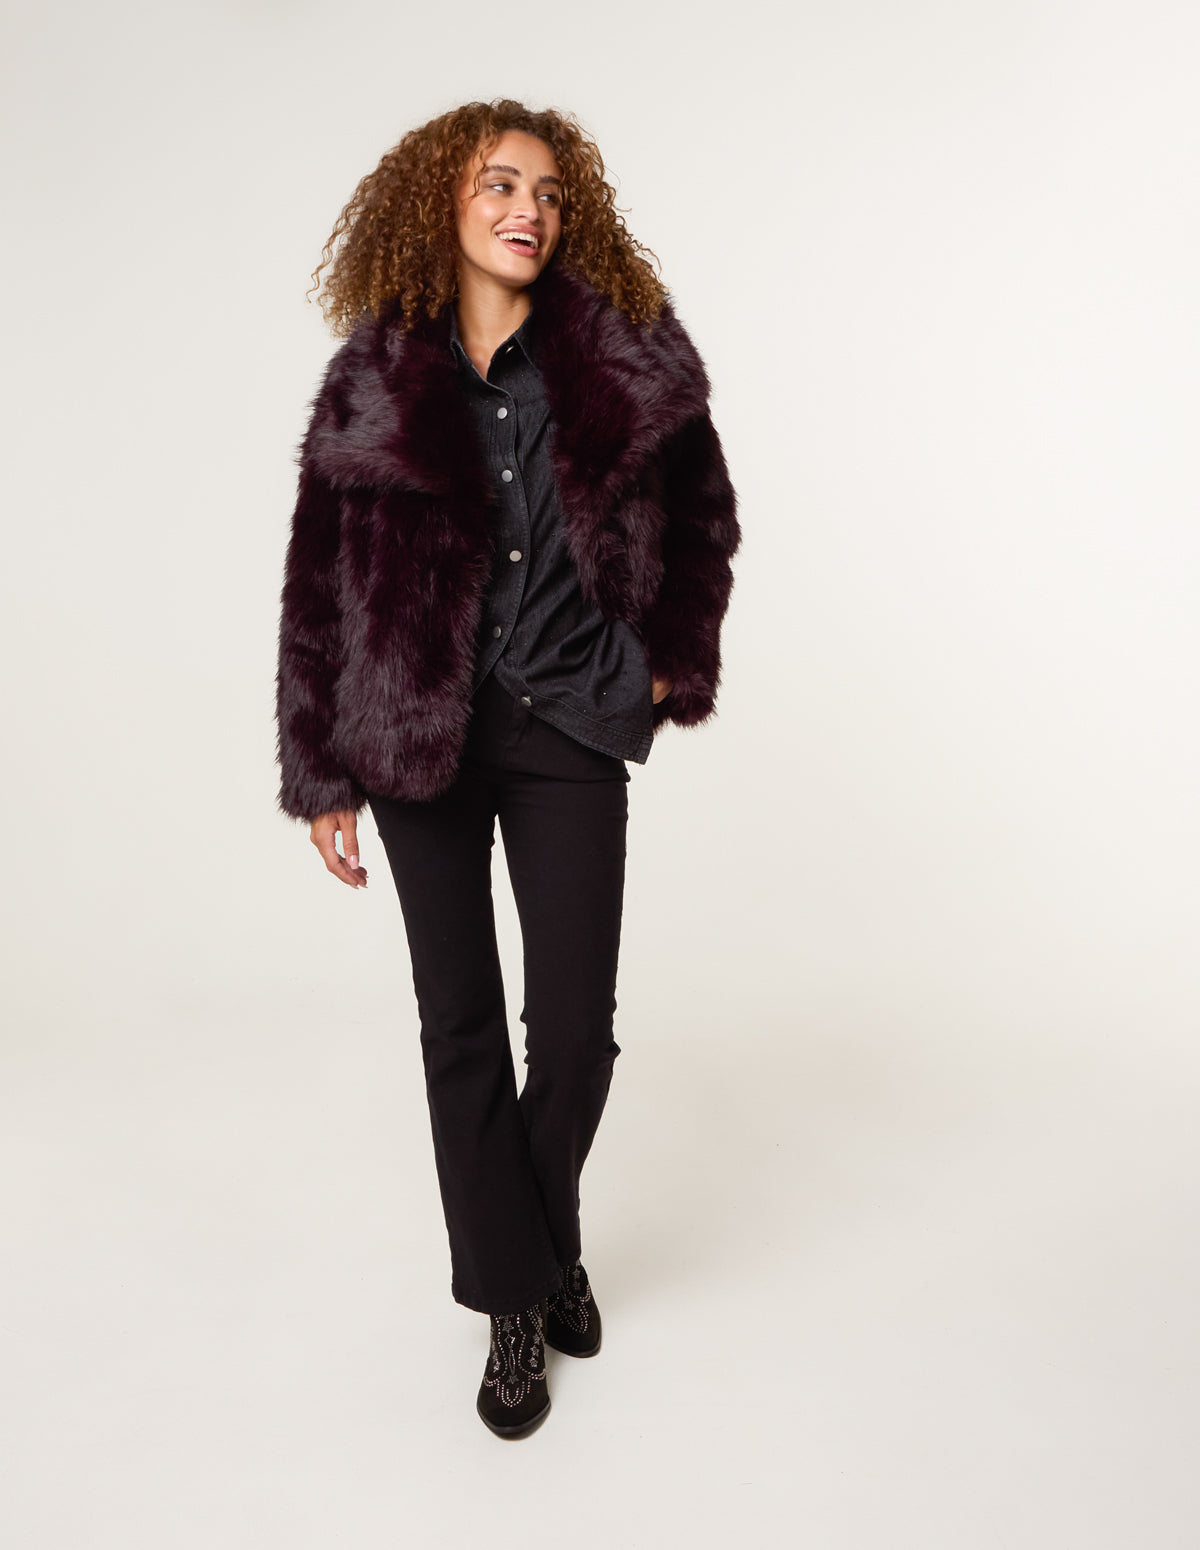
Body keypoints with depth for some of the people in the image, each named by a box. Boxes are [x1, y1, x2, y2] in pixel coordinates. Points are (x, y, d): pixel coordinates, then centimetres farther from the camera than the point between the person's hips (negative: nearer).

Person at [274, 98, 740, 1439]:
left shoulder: (622, 364, 0)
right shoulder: (373, 383, 0)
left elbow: (702, 511, 15)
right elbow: (320, 586, 0)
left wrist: (675, 661, 8)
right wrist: (324, 778, -2)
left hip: (571, 730, 0)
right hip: (423, 733, 0)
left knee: (575, 1024, 2)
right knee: (461, 1023, 6)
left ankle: (547, 1242, 33)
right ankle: (513, 1300, 24)